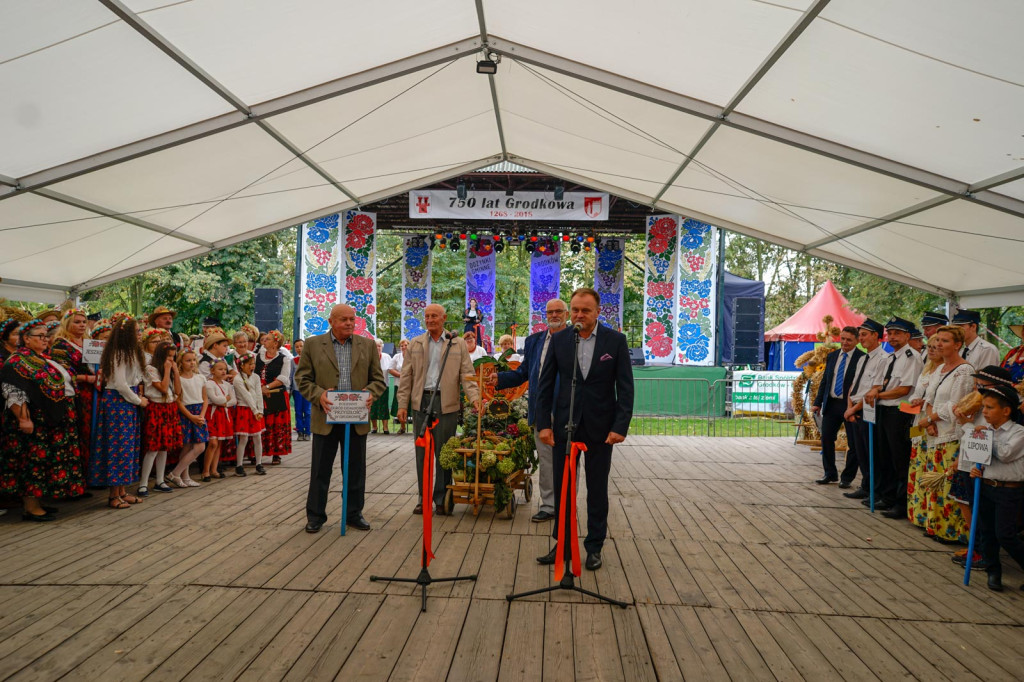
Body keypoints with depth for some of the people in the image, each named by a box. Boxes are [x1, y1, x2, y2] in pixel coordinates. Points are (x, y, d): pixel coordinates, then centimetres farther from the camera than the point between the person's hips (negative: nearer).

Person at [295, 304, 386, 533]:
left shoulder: (367, 345, 7)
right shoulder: (313, 344, 2)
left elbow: (378, 378, 8)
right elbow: (302, 378, 1)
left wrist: (370, 393, -13)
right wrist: (318, 395, -16)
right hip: (326, 418, -2)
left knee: (356, 470, 10)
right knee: (320, 470, 7)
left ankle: (354, 514, 23)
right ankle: (315, 516, 20)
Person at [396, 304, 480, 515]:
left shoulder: (458, 344, 5)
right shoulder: (415, 344, 11)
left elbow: (467, 374, 1)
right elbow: (406, 377, 9)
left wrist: (475, 397, -14)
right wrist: (402, 404, 1)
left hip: (446, 403, -2)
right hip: (421, 402, 2)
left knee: (443, 453, 2)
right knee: (422, 452, 8)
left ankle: (442, 500, 12)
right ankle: (423, 498, 18)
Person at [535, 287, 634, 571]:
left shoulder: (615, 340, -4)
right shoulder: (559, 340, 1)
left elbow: (625, 387, -5)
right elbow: (545, 384, 3)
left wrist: (621, 426, -12)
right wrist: (544, 423, -3)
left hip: (599, 427, -1)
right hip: (564, 425, 2)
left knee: (597, 489, 10)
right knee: (562, 487, 9)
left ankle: (594, 547, 23)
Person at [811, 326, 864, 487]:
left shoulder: (862, 358, -9)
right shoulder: (832, 356, 10)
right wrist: (817, 402, 9)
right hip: (831, 404, 5)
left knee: (853, 443, 4)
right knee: (826, 439, 9)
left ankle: (847, 477, 17)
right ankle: (830, 473, 24)